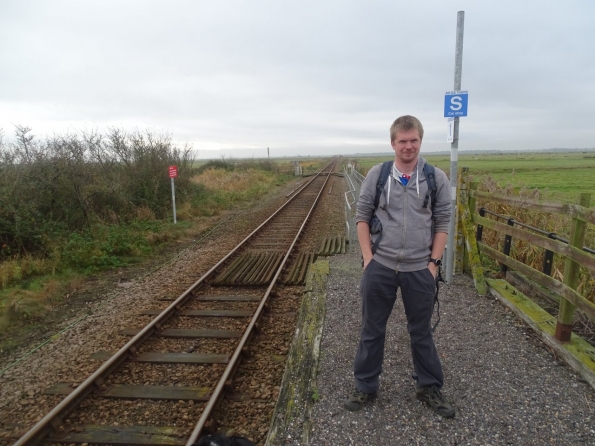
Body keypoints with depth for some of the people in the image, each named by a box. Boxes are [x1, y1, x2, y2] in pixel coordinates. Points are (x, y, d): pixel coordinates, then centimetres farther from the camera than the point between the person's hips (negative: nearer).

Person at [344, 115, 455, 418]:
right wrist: (368, 258, -5)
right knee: (372, 330, 12)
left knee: (421, 332, 16)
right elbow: (362, 217, 2)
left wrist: (434, 262, -3)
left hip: (420, 270, 0)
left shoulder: (437, 178, -1)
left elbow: (442, 223, 3)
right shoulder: (376, 175, -1)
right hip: (379, 267, 0)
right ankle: (365, 387, 30)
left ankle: (429, 388, 36)